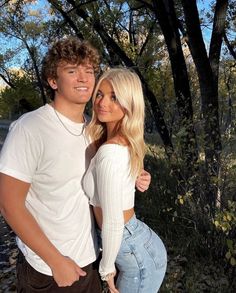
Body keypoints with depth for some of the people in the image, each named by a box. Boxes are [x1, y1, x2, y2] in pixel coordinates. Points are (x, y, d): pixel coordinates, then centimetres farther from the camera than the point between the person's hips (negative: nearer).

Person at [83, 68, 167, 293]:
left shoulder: (110, 151, -27)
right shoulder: (124, 142, 2)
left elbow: (113, 222, -23)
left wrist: (107, 267, -10)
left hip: (137, 253, -8)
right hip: (140, 243, 9)